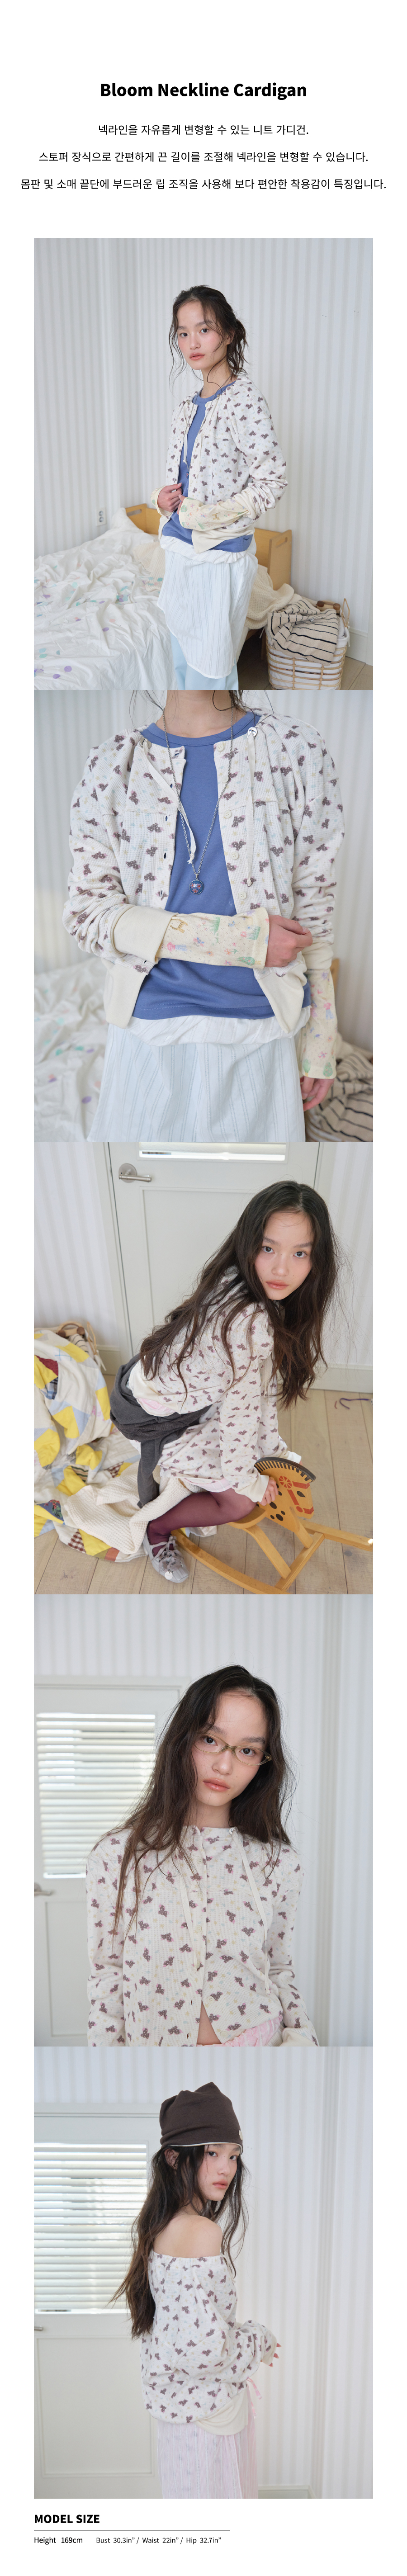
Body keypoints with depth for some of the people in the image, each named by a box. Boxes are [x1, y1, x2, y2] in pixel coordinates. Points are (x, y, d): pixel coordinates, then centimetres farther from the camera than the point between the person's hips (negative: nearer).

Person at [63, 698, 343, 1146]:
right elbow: (86, 912, -5)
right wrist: (245, 940, -13)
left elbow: (315, 909, 6)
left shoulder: (297, 752, 3)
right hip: (146, 1036, 0)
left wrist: (319, 1047, 3)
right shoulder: (113, 765, 3)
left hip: (257, 1039, 0)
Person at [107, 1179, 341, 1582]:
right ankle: (153, 1528, 17)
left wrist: (271, 1446, 9)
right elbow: (241, 1406, -26)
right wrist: (247, 1480, -13)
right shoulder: (250, 1323, -37)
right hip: (148, 1418, -9)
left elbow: (261, 1382, 3)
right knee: (240, 1501, -3)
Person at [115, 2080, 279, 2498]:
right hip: (209, 2410, -9)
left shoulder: (158, 2227, 5)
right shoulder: (203, 2231, -24)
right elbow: (203, 2346, -29)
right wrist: (262, 2341, -11)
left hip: (177, 2400, 9)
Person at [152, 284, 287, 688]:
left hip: (222, 556, -8)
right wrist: (164, 499, -1)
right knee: (183, 660, 17)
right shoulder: (188, 408, 10)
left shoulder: (244, 400, -15)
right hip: (180, 551, 8)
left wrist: (210, 515, -23)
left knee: (208, 669, -3)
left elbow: (271, 481, -17)